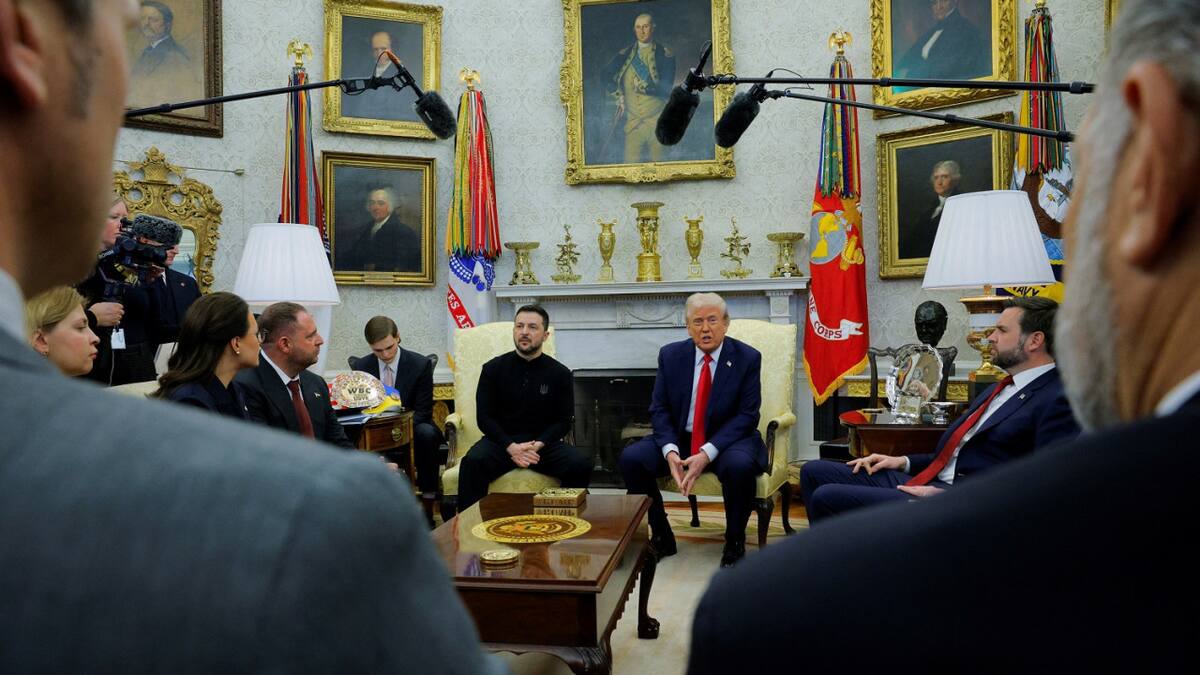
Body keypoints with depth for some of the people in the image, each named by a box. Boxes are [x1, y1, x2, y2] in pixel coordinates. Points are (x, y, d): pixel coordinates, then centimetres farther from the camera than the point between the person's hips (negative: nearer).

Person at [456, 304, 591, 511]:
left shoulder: (560, 373, 5)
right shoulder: (493, 368, 5)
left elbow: (564, 421, 4)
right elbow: (484, 417, 1)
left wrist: (538, 445, -15)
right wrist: (511, 447, -16)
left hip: (543, 443, 1)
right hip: (502, 441, 0)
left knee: (581, 464, -26)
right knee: (473, 462, -32)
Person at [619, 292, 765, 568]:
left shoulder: (747, 358, -7)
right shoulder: (670, 355, 1)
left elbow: (747, 416, -11)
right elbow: (659, 410, 0)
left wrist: (707, 453, -24)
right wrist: (670, 451, -20)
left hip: (727, 440, -3)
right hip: (679, 439, 3)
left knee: (739, 465, -36)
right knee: (630, 458, -20)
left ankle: (734, 542, -8)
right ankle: (662, 537, 0)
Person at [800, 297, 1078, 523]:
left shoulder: (1060, 399, -9)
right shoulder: (1002, 388, 21)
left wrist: (945, 494, -20)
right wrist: (904, 462, 11)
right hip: (927, 483, 10)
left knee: (828, 497, -22)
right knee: (814, 472, 3)